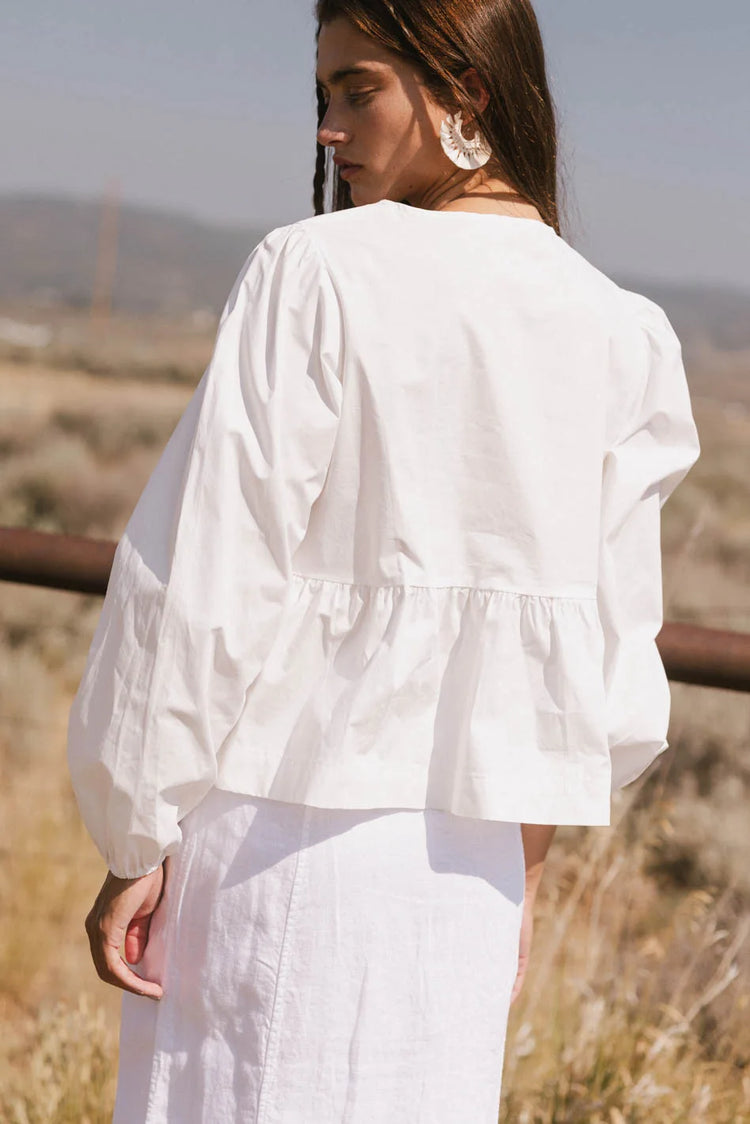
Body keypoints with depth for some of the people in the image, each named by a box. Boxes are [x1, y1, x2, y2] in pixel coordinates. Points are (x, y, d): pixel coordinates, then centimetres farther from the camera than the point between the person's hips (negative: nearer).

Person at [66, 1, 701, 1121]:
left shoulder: (319, 274, -11)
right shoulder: (618, 335, 3)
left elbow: (211, 585, -12)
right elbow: (608, 650, 7)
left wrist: (136, 845, -4)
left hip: (285, 827, -5)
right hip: (468, 859, 5)